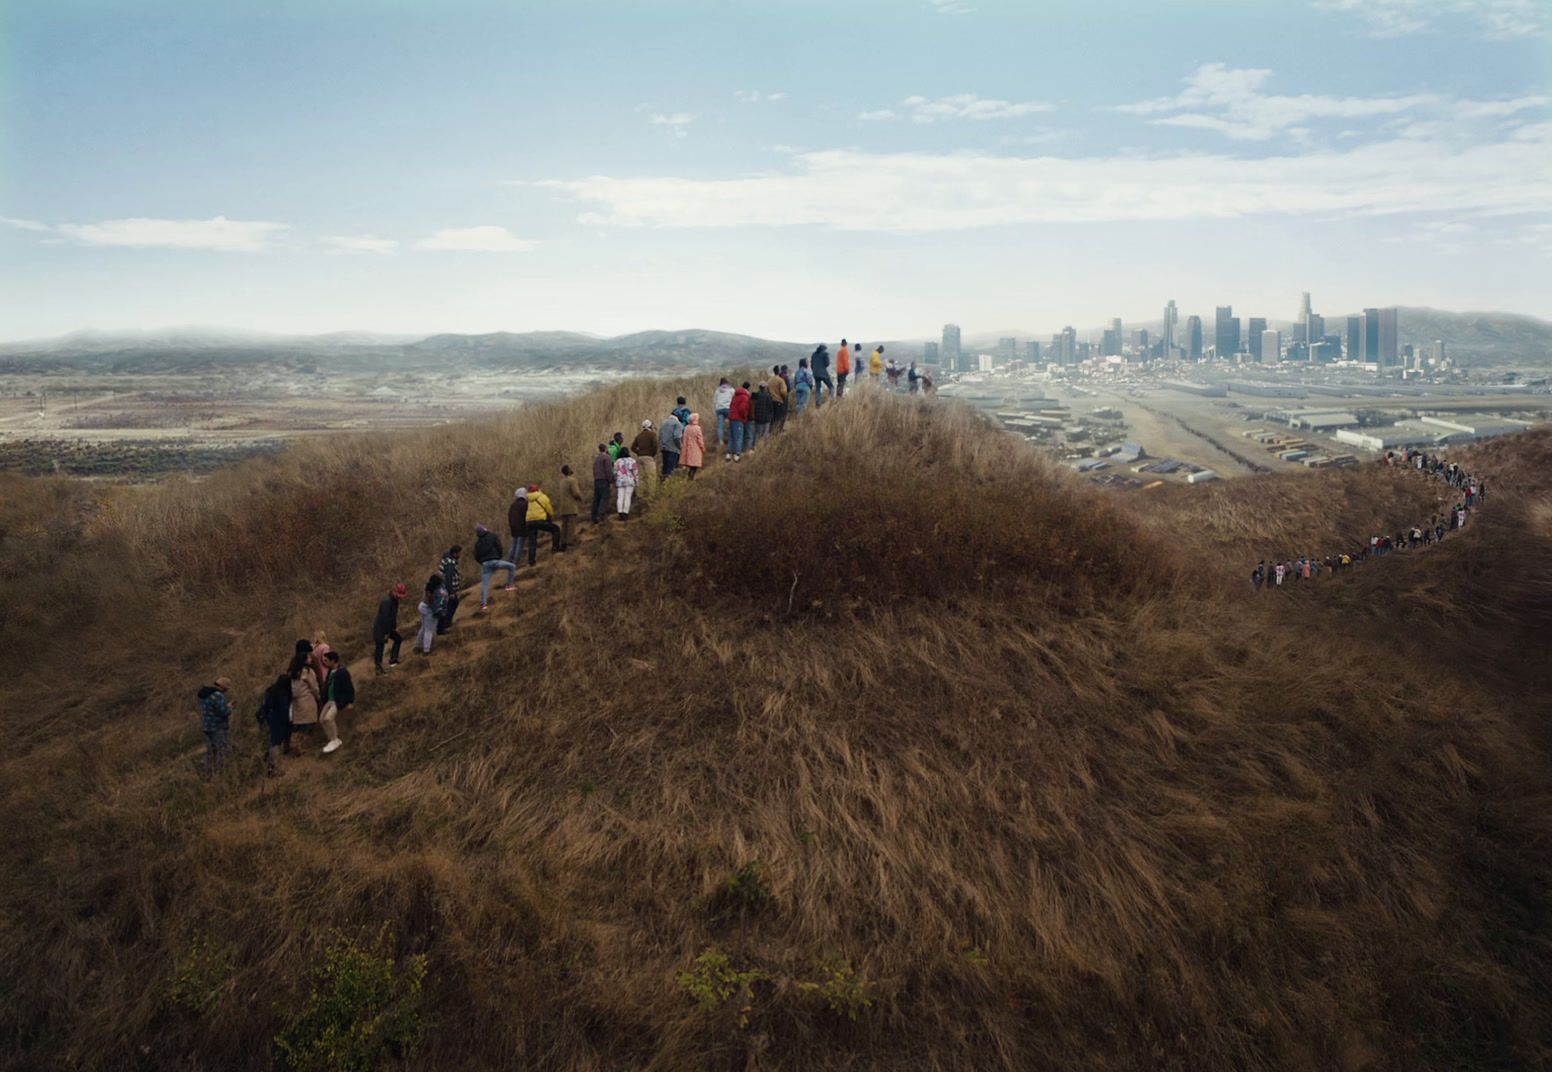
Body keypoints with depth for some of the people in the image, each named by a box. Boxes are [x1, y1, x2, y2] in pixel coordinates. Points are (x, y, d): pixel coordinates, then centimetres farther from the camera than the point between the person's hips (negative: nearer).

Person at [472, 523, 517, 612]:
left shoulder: (477, 543, 19)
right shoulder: (492, 536, 8)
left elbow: (476, 557, 16)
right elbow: (499, 547, 1)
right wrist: (500, 557, 15)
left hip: (485, 564, 4)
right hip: (494, 561, -4)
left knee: (484, 584, 4)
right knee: (512, 567, 12)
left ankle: (483, 604, -4)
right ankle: (510, 584, 6)